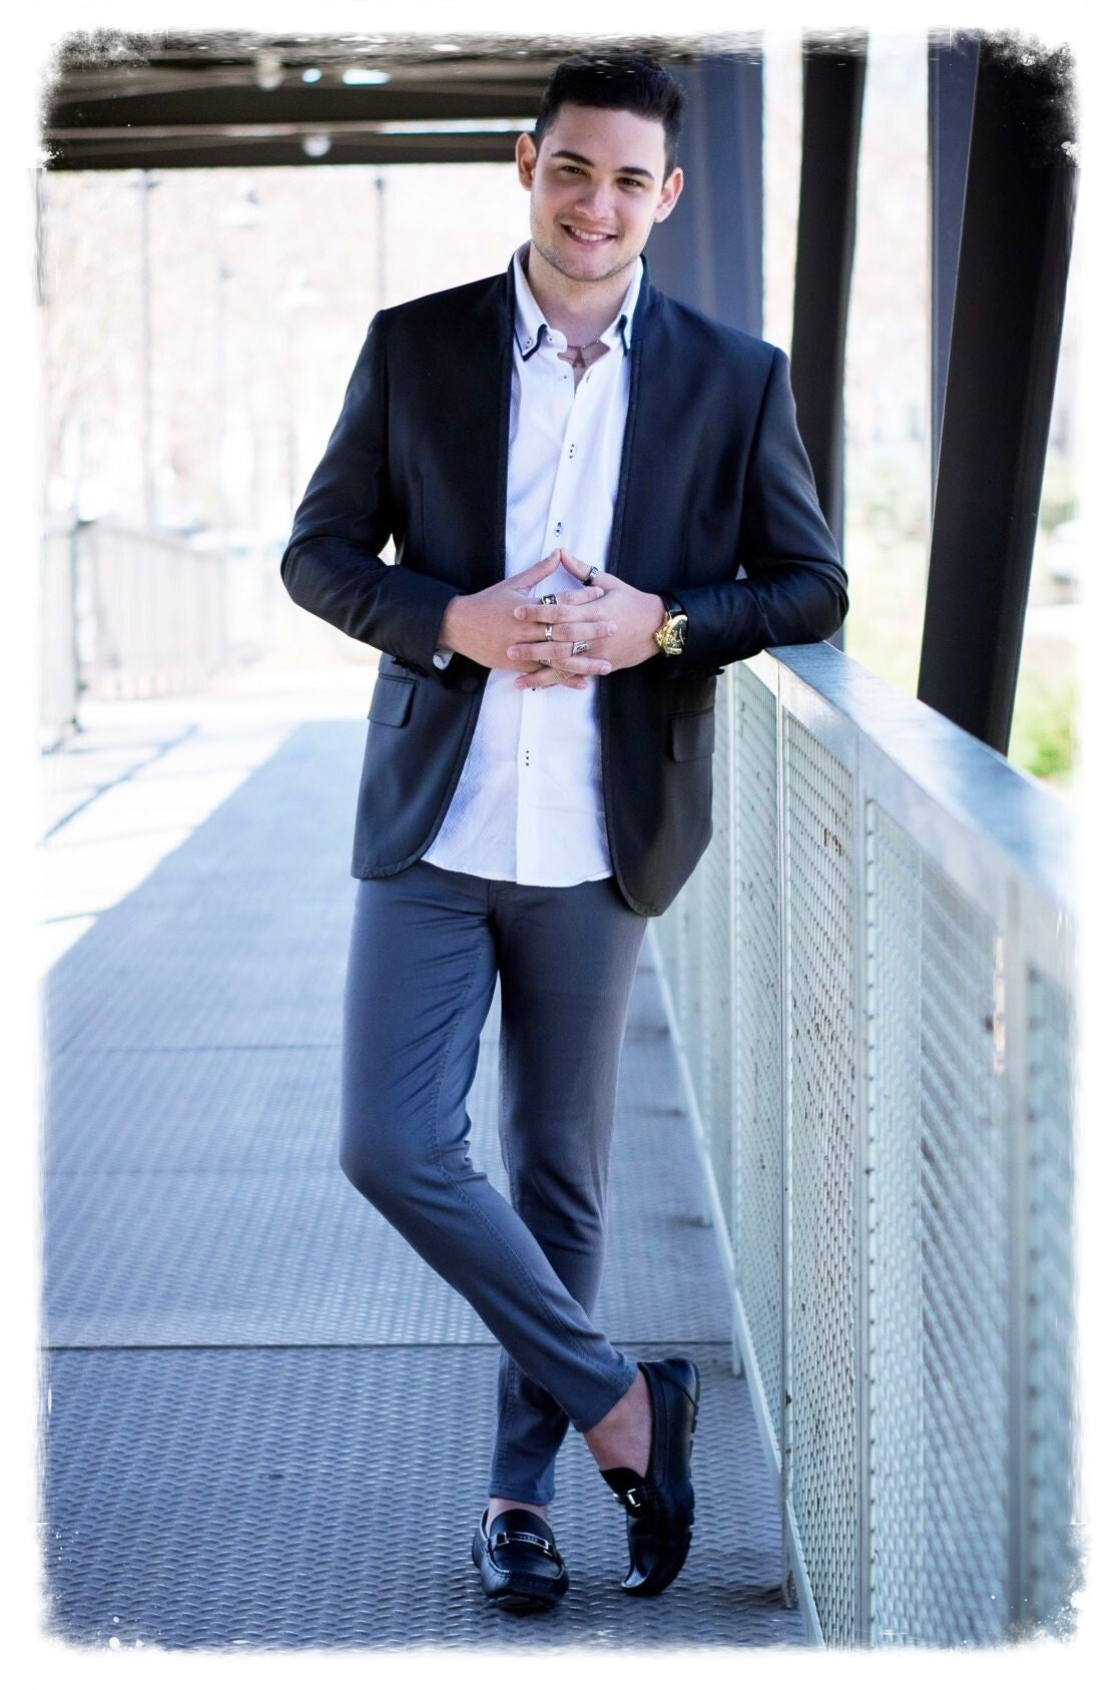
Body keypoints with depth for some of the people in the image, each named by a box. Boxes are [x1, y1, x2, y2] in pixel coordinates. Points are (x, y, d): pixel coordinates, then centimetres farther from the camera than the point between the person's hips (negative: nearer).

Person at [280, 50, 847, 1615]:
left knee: (560, 1177, 9)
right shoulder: (415, 348, 1)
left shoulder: (732, 378, 1)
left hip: (596, 843, 0)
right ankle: (621, 1401, 11)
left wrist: (661, 625, -13)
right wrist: (454, 620, -14)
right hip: (434, 831, 1)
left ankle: (522, 1486, 25)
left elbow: (814, 586, 6)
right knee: (392, 1146, -7)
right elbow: (319, 551, 5)